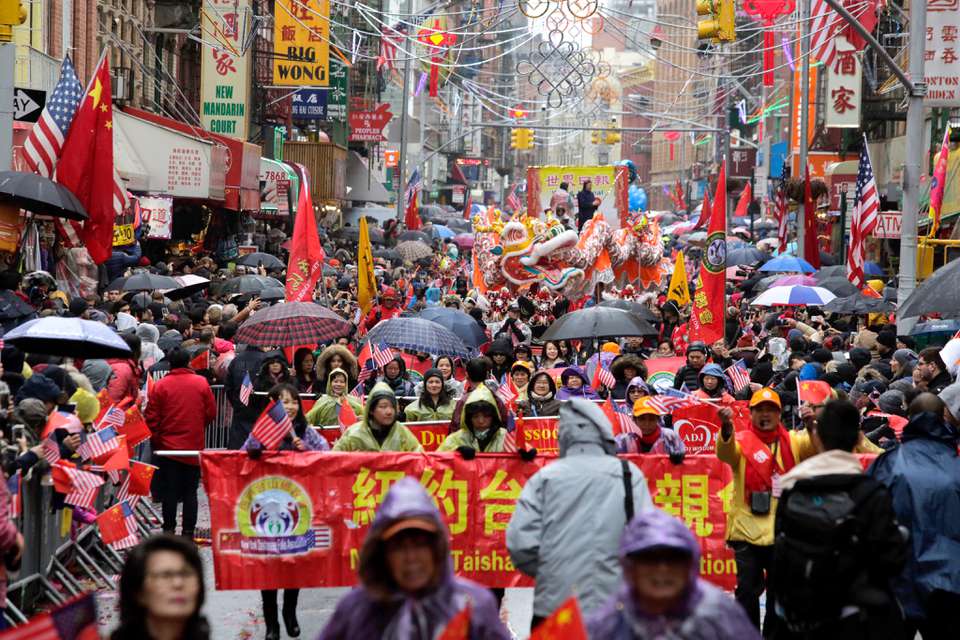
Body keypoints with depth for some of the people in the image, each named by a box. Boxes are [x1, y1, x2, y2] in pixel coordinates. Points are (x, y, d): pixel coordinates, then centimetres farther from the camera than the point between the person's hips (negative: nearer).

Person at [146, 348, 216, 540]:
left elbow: (151, 416, -6)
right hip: (194, 445, 1)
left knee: (169, 490, 7)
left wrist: (156, 438, 9)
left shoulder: (161, 385, -7)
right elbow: (211, 412, 3)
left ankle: (169, 530, 9)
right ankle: (188, 532, 6)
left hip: (168, 445, -1)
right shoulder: (201, 383, -3)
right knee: (190, 491, 7)